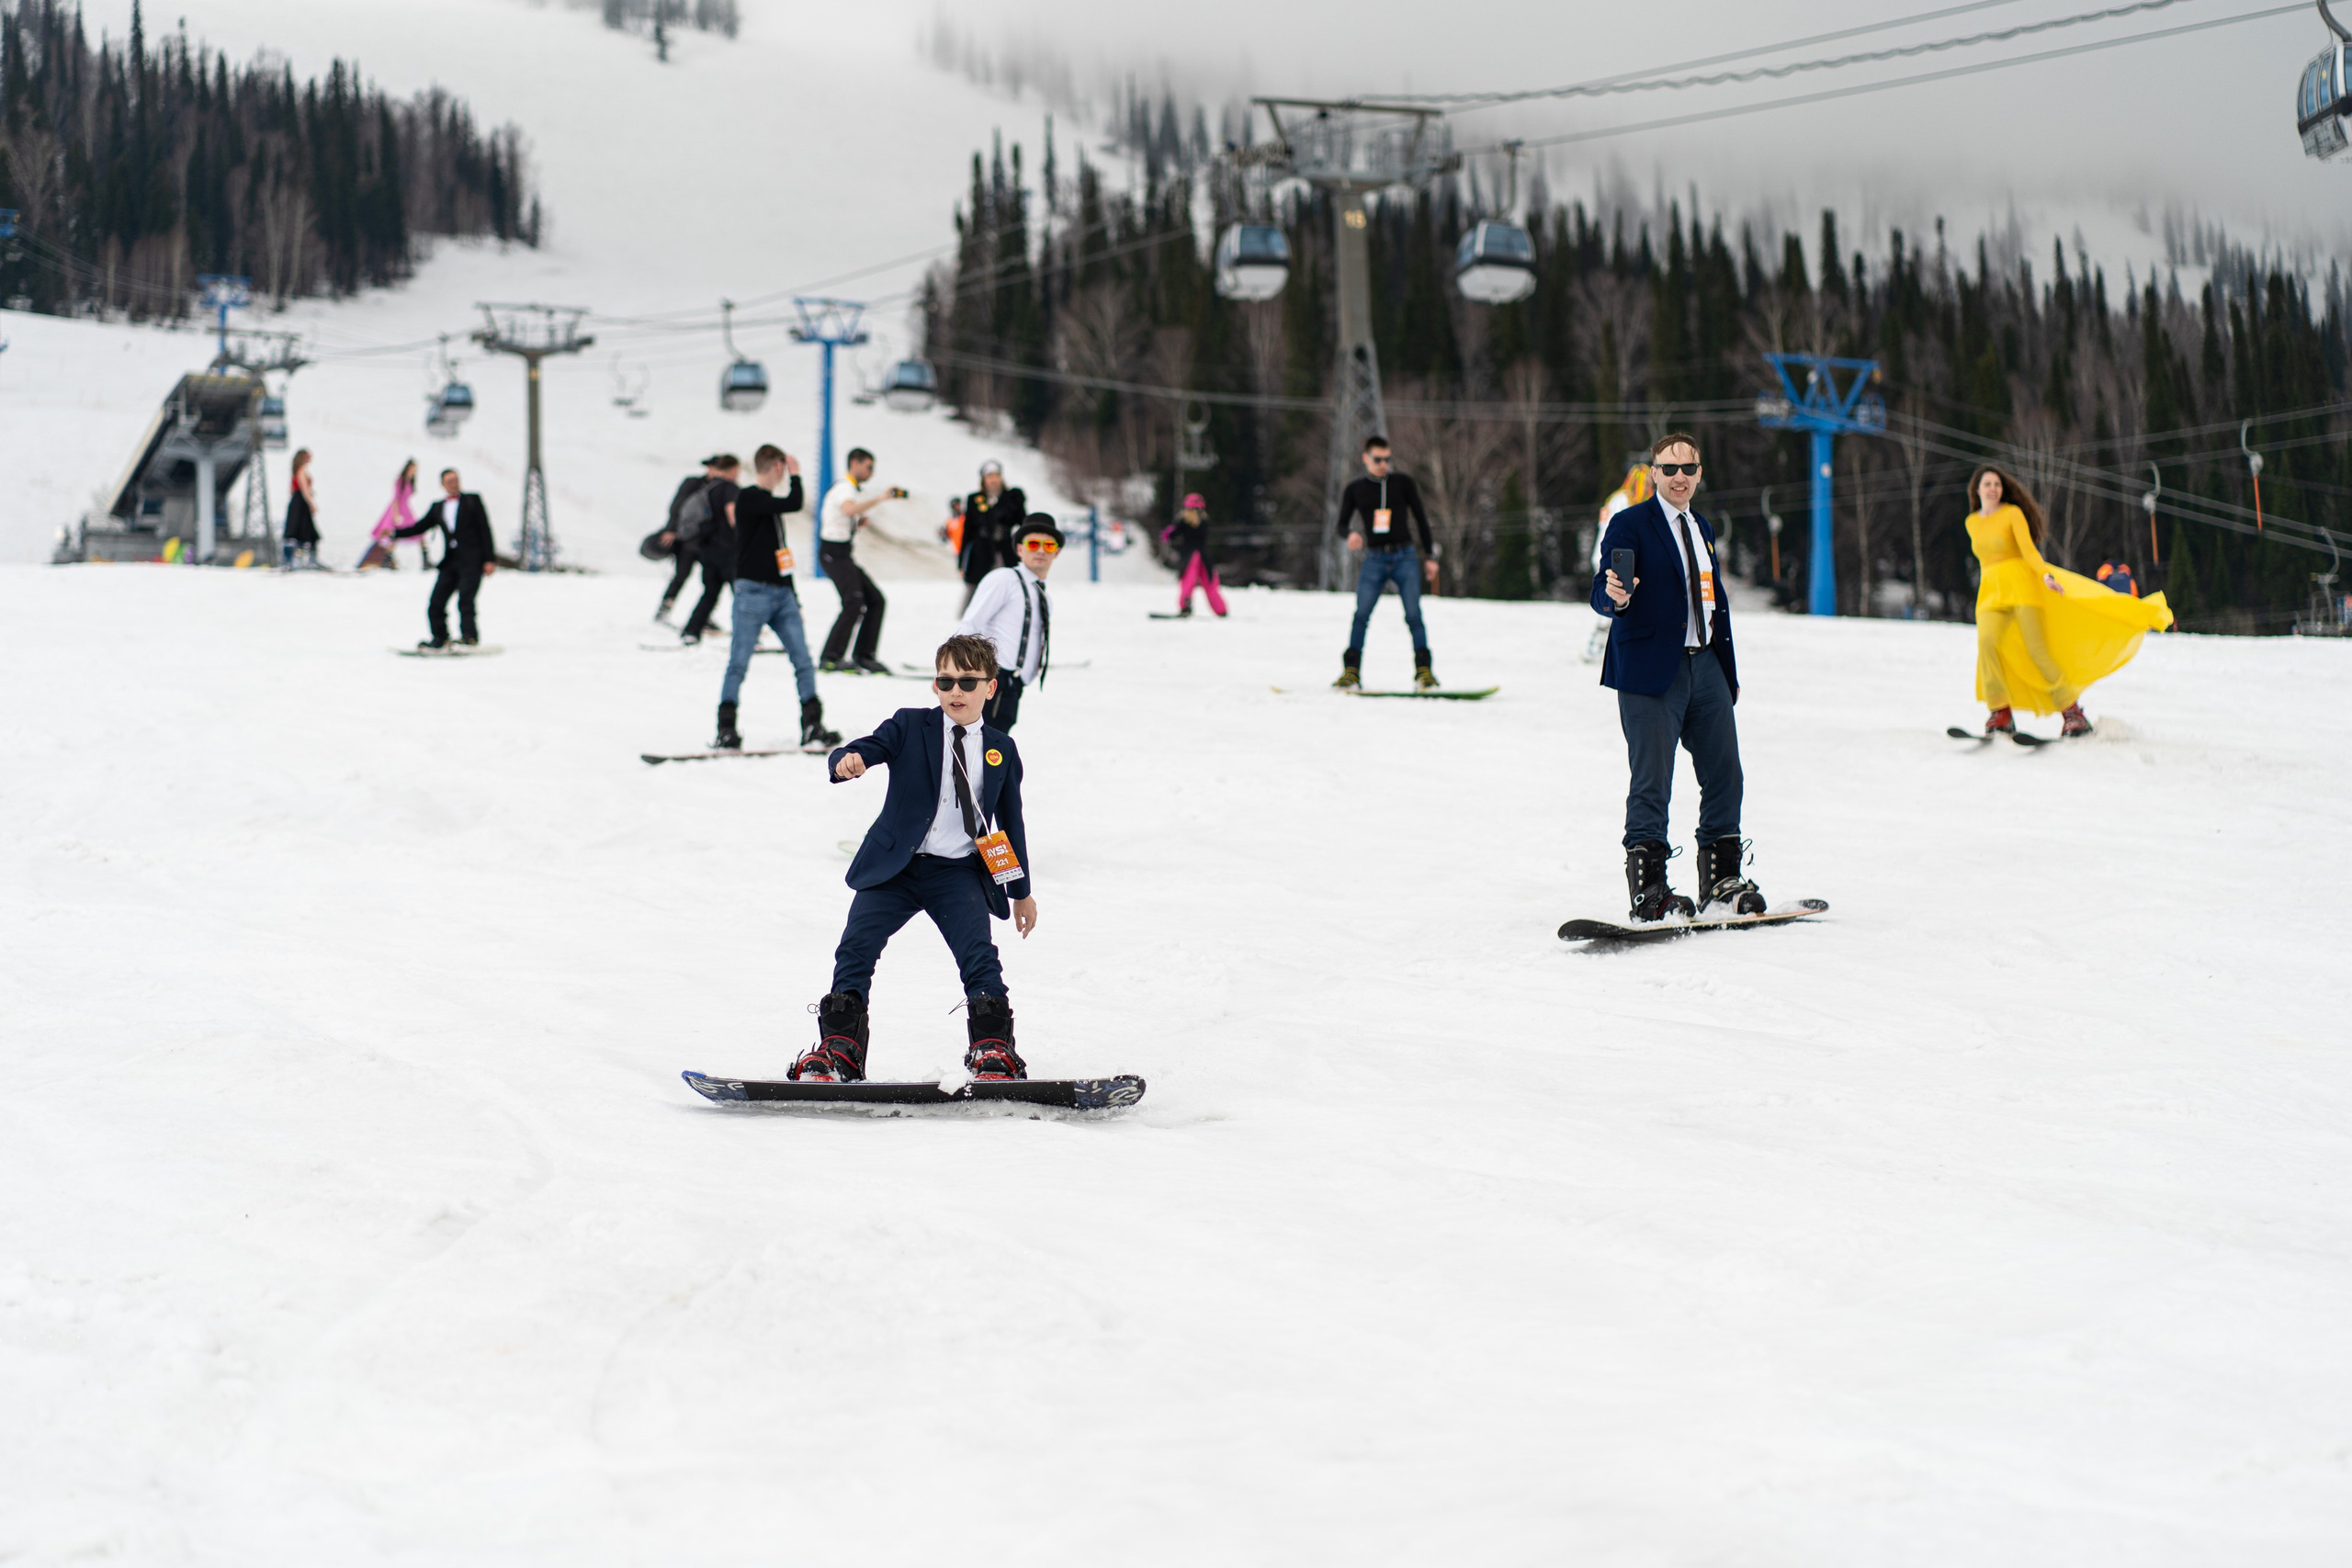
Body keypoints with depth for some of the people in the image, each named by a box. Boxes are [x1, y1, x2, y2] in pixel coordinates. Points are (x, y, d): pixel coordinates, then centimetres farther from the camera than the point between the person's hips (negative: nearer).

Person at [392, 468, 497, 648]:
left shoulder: (472, 500, 6)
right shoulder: (438, 507, 17)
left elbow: (485, 530, 2)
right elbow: (419, 528, 19)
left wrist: (489, 559, -6)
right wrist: (395, 533, 4)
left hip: (471, 561, -5)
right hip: (450, 563, 5)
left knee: (465, 599, -20)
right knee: (435, 603, -3)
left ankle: (469, 636, -18)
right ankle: (440, 638, 9)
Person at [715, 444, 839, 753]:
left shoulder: (769, 502, 17)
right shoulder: (749, 499, -10)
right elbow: (794, 504, -23)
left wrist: (791, 592, 23)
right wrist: (796, 475, -5)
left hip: (782, 593, 8)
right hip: (753, 592, -8)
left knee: (803, 660, 1)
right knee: (739, 663, -4)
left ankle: (812, 726, 4)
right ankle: (726, 730, 0)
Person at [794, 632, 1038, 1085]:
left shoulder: (1001, 750, 10)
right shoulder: (910, 728, 4)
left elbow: (1011, 823, 18)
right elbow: (869, 747, -11)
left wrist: (1021, 891, 21)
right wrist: (846, 761, -37)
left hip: (958, 873, 0)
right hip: (894, 866, 0)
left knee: (979, 954, -18)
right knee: (857, 946, -11)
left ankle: (993, 1049, -9)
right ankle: (838, 1048, -4)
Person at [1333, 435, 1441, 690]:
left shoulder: (1403, 483, 7)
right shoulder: (1355, 490, 10)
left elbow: (1420, 518, 11)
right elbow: (1343, 523, 10)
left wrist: (1430, 555, 8)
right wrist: (1351, 534, -15)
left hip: (1405, 557, 0)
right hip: (1374, 560, 0)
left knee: (1414, 615, -11)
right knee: (1361, 615, -12)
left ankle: (1424, 671, -8)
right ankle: (1351, 672, -10)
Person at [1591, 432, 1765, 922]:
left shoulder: (1700, 528, 18)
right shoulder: (1629, 525, -5)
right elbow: (1603, 591, -15)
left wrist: (1729, 672, 22)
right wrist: (1615, 595, -39)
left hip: (1705, 663, 7)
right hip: (1652, 670, -7)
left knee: (1725, 775, 9)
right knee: (1652, 782, -7)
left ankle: (1721, 880, 19)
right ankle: (1647, 890, -2)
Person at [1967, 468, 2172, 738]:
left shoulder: (2013, 513, 0)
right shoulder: (1972, 523, 15)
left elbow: (2028, 549, -11)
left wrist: (2046, 575, -26)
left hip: (2022, 583, -4)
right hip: (1991, 591, 4)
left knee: (2036, 649, -14)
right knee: (1987, 641, -23)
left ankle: (2073, 713, -6)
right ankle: (2001, 714, -20)